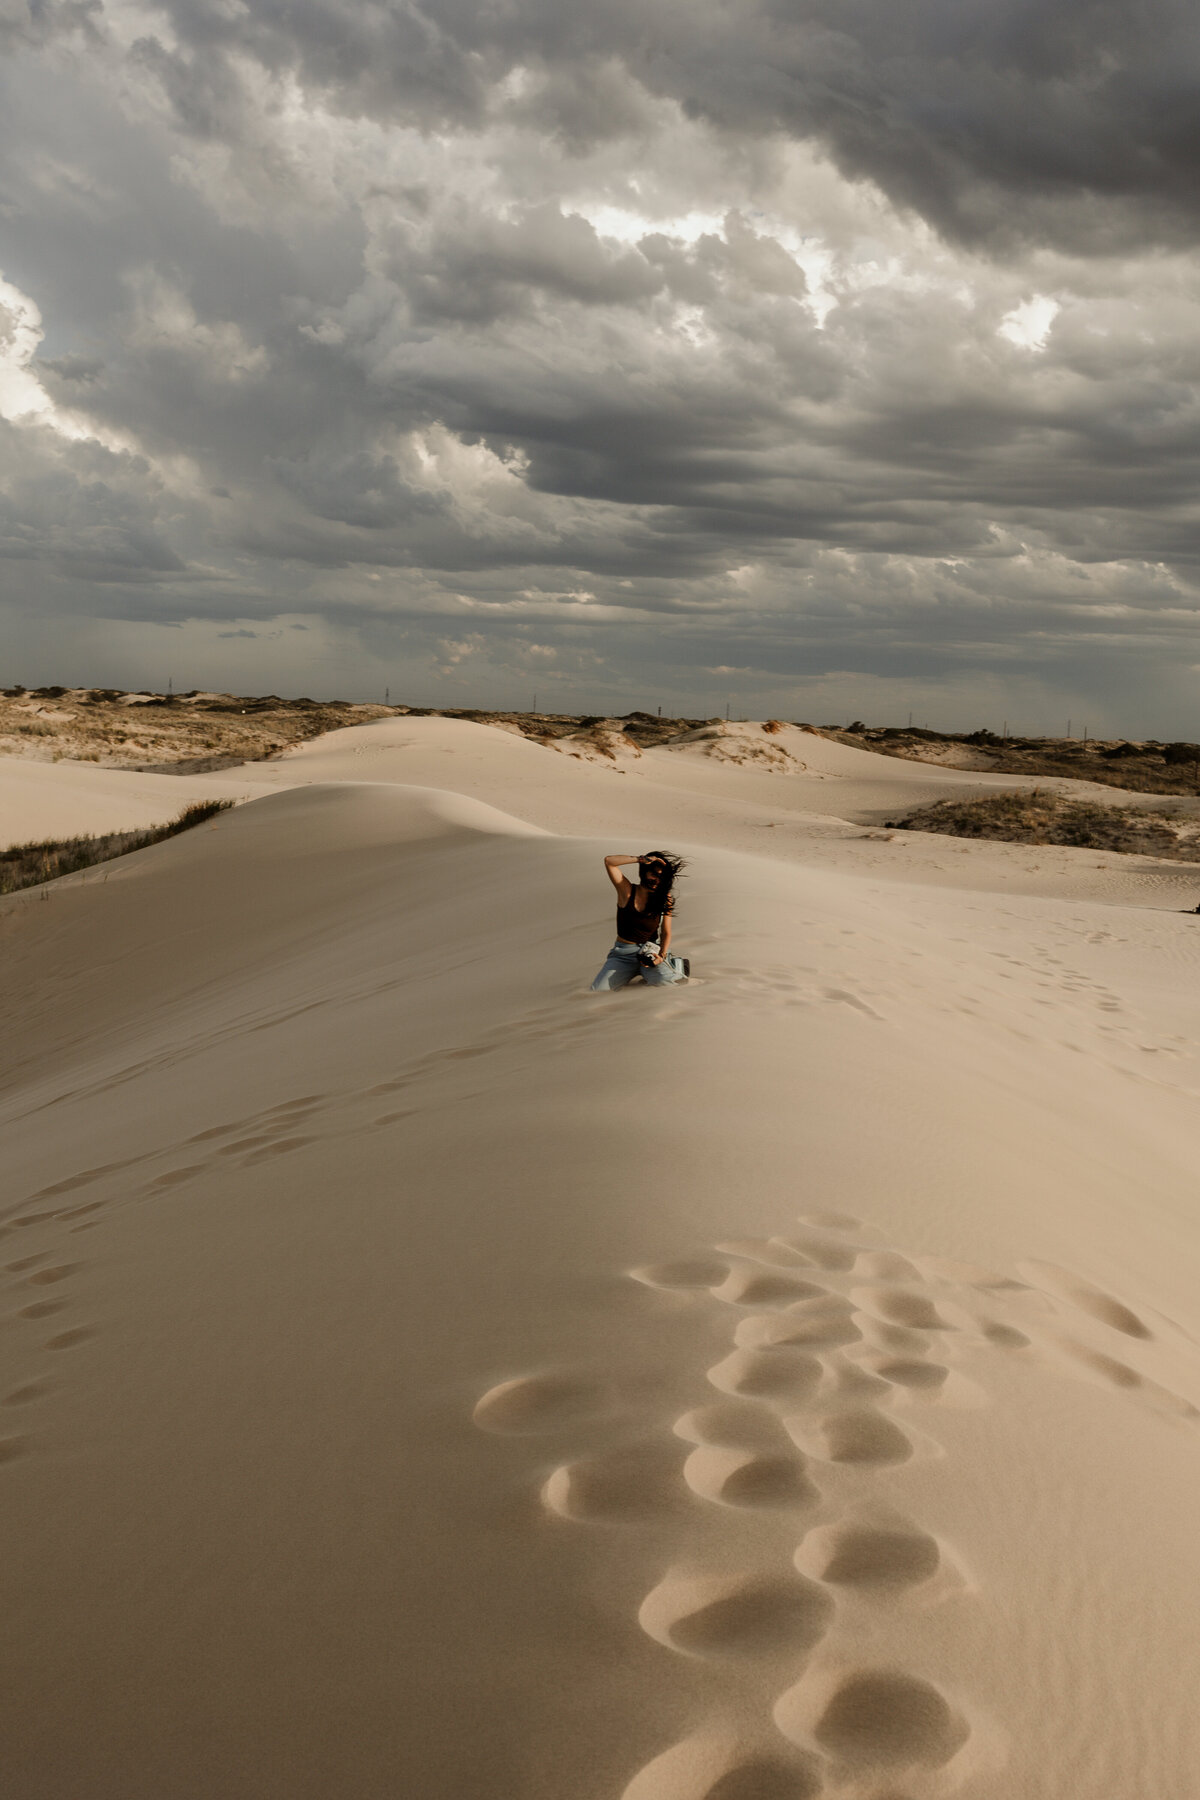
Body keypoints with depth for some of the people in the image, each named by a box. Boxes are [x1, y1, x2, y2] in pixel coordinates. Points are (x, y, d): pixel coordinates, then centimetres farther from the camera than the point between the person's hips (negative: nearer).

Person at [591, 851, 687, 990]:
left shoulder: (664, 900, 1)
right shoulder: (627, 891, -5)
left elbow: (666, 933, 2)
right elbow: (609, 861, -17)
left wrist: (662, 956, -17)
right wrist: (641, 859, -18)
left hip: (652, 949, 0)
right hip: (623, 953, 0)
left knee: (663, 982, -32)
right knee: (598, 990, -19)